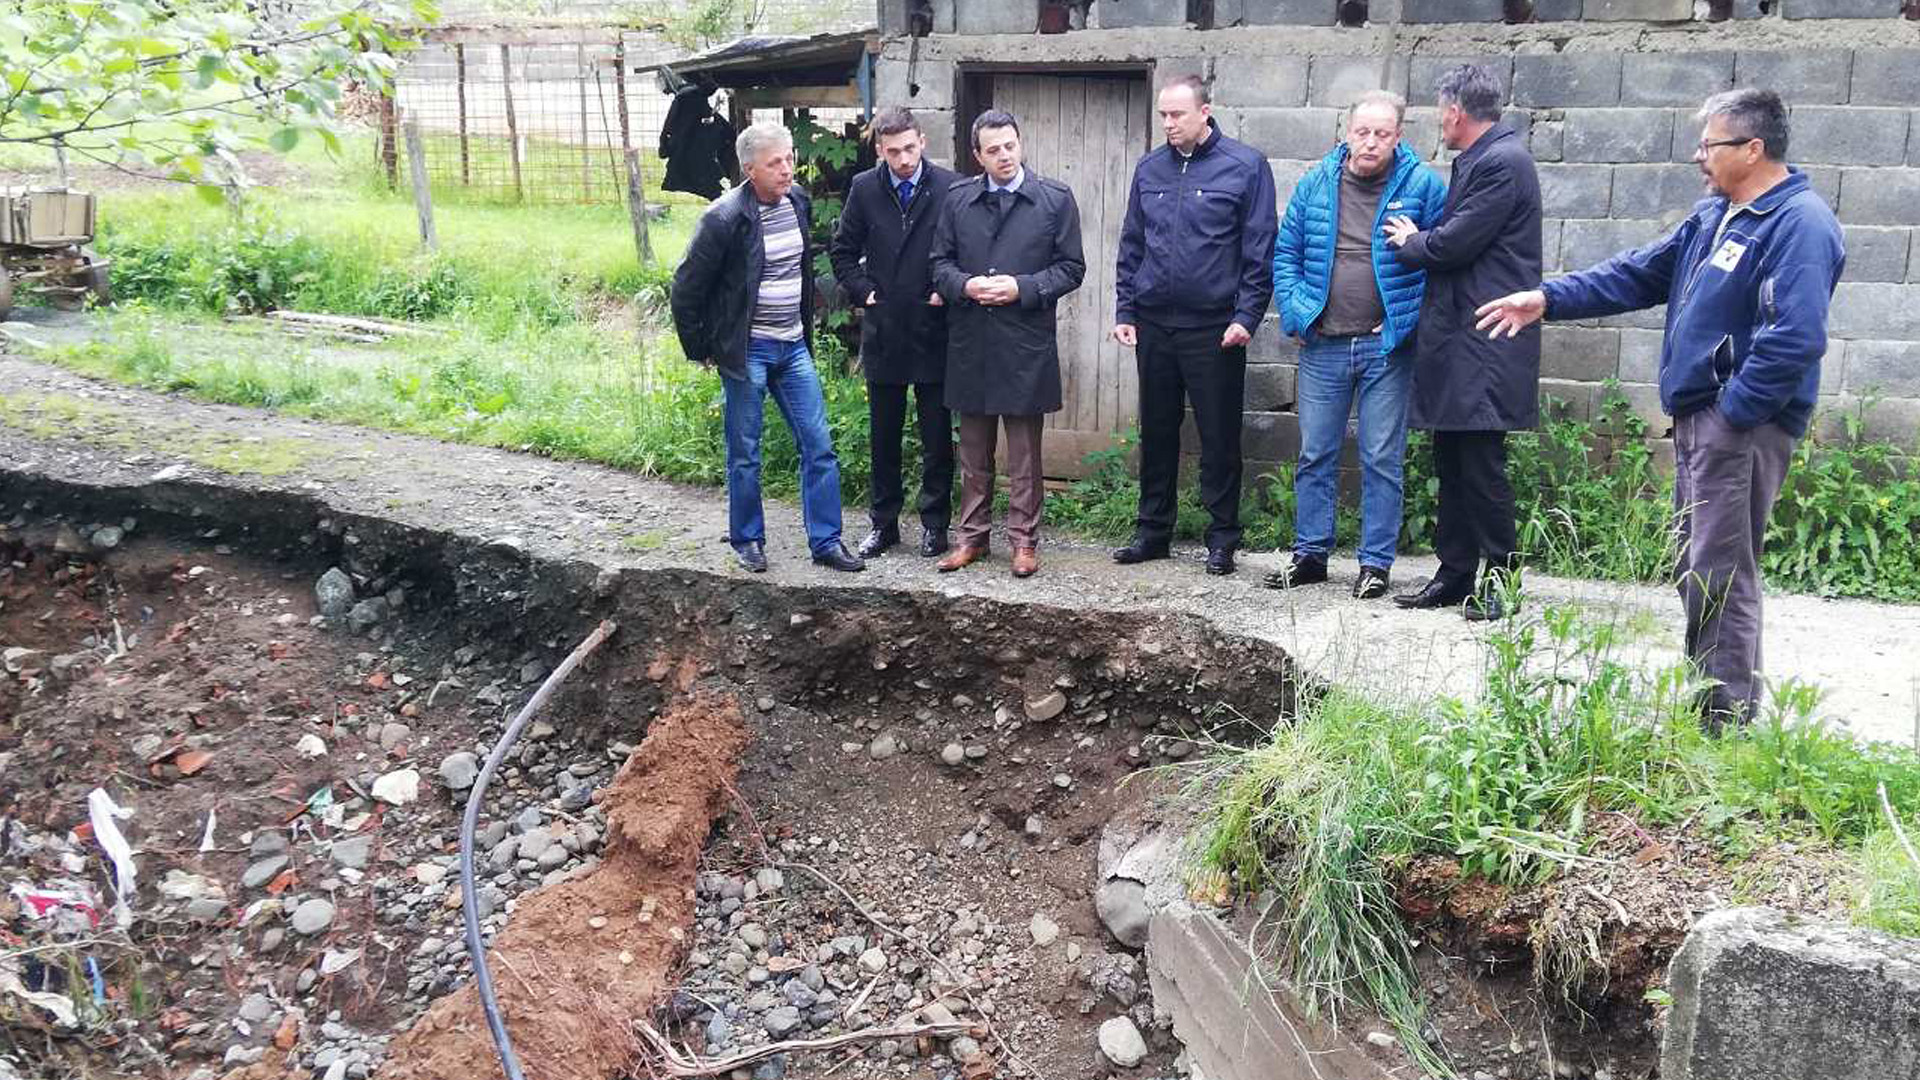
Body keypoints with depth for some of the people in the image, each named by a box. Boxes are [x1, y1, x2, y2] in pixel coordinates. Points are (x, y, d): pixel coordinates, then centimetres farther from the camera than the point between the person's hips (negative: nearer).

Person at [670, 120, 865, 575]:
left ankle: (826, 541, 12)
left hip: (793, 346, 6)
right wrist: (700, 348, -3)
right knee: (745, 453, 6)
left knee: (819, 446, 3)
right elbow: (687, 286, -9)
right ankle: (747, 540, 22)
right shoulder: (725, 218, -16)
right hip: (747, 350, -5)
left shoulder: (798, 202, 3)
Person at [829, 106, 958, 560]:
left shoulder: (950, 187, -6)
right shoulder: (864, 189, 1)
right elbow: (843, 251, 11)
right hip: (882, 331, 2)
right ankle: (883, 522, 21)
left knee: (937, 437, 5)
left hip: (933, 330, -2)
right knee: (884, 436, 11)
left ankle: (934, 523, 16)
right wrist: (862, 292, 1)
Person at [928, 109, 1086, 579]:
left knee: (1025, 451, 3)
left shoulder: (1055, 198, 0)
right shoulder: (957, 198, 8)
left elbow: (1071, 267, 0)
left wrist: (1023, 288, -13)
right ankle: (973, 536, 22)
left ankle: (1024, 539, 13)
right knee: (973, 448, 12)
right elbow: (940, 261, 11)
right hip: (969, 342, 3)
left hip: (1026, 343, -3)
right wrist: (965, 285, -9)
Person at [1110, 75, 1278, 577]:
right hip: (1154, 324, 4)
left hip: (1214, 328, -4)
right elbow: (1131, 246, 14)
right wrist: (1124, 310, 7)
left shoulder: (1246, 166, -4)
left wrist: (1246, 316, -12)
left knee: (1219, 437, 3)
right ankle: (1153, 531, 23)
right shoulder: (1150, 168, 9)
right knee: (1156, 433, 12)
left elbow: (1260, 250, -5)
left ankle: (1222, 539, 13)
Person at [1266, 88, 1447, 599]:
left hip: (1387, 347, -3)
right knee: (1315, 455, 9)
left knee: (1381, 460, 4)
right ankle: (1310, 554, 20)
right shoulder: (1316, 184, 5)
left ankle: (1376, 562, 13)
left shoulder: (1422, 185, -3)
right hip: (1322, 346, 3)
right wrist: (1295, 314, -1)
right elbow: (1286, 254, 11)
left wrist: (1413, 321, -9)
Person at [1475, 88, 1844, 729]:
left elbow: (1795, 337, -25)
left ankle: (1730, 723, 2)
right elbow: (1641, 274, 21)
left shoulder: (1799, 224, -15)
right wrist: (1548, 300, 15)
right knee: (1693, 567, 15)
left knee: (1720, 574, -7)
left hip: (1742, 426, -10)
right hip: (1698, 416, 10)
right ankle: (1706, 696, 27)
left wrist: (1732, 413, -21)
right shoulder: (1714, 215, 16)